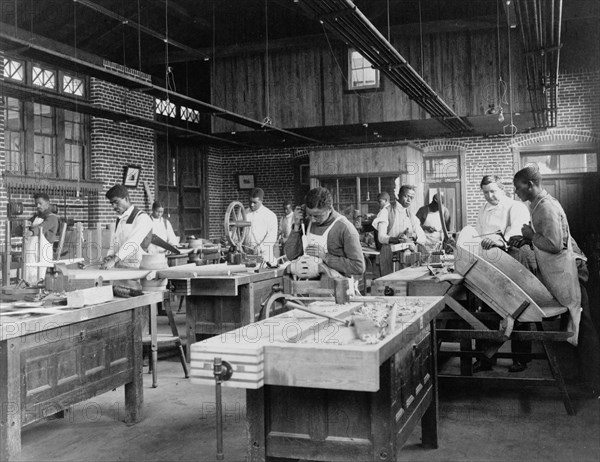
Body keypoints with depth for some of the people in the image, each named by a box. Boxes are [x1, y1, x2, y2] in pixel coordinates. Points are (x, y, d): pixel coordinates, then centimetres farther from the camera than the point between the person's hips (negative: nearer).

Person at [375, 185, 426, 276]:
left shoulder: (412, 216, 18)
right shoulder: (386, 212, 4)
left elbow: (423, 239, 10)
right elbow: (381, 237, -7)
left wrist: (414, 236, -12)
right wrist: (395, 239, -25)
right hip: (390, 254, -4)